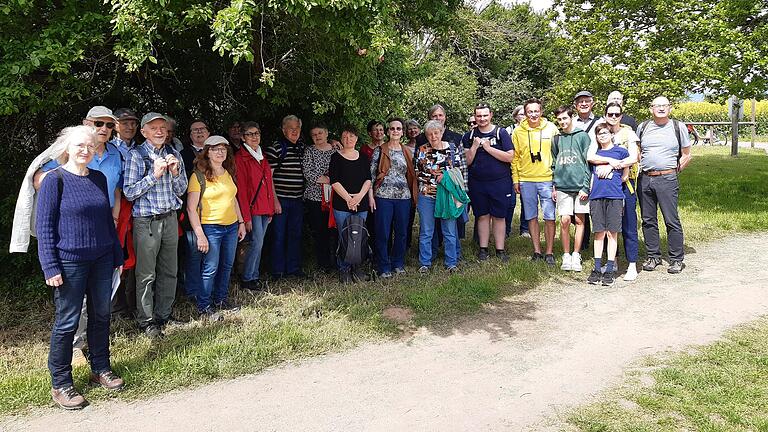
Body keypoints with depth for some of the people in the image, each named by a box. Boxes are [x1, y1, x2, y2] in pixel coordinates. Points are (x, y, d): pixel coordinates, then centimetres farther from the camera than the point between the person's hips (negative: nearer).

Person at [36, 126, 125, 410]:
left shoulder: (99, 178, 7)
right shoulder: (55, 180, -8)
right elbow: (44, 226, -9)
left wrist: (118, 255, 15)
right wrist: (50, 267, -14)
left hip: (102, 259, 5)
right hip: (70, 262, -5)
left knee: (101, 315, 13)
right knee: (67, 321, 2)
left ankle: (100, 369, 29)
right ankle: (60, 384, 16)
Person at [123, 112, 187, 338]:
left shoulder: (174, 154, 9)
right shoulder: (136, 155, -6)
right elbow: (129, 192, -10)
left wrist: (175, 172, -6)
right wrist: (154, 175, -17)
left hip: (170, 218, 5)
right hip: (146, 220, -5)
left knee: (169, 271, 11)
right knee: (146, 274, 1)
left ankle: (163, 315, 26)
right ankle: (146, 322, 13)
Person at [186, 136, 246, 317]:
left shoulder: (229, 174, 11)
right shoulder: (199, 176, -10)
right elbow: (191, 208, -12)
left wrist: (241, 222, 15)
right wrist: (200, 235, -16)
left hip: (231, 226, 6)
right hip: (211, 228, -6)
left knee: (227, 265, 13)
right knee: (211, 268, -3)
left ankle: (221, 300, 29)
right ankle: (203, 307, 11)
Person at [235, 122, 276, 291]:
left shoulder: (262, 157, 15)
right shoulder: (240, 158, -9)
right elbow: (241, 189, -13)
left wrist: (271, 208, 14)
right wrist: (246, 216, -16)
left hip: (265, 208, 7)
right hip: (253, 208, -7)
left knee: (259, 243, 11)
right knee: (257, 243, -7)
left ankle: (254, 276, 20)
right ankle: (247, 279, 5)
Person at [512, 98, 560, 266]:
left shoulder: (551, 128, 2)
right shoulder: (518, 131, 5)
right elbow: (515, 157, 9)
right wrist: (516, 179, 5)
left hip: (547, 178, -2)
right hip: (526, 180, 2)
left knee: (549, 217, -1)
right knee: (532, 217, 8)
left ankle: (549, 252, 10)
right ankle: (537, 251, 19)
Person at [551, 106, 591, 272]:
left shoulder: (582, 136, 1)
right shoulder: (556, 139, 11)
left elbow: (588, 162, -2)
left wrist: (586, 187, -8)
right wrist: (553, 186, 8)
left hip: (580, 185, -2)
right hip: (562, 186, 2)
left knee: (579, 220, 4)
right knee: (565, 220, -4)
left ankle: (576, 256, 13)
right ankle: (566, 256, 8)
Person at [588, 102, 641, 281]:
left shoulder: (628, 134, 1)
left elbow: (633, 158, -12)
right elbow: (590, 157, -10)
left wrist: (611, 166, -20)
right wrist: (610, 160, -22)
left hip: (625, 184, -3)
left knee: (628, 226, -2)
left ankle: (632, 266, 3)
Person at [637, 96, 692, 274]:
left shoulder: (678, 127, 5)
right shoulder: (642, 127, 11)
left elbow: (687, 155, 9)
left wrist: (673, 172, 1)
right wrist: (639, 170, 7)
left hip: (667, 179, -3)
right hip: (644, 179, 3)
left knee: (672, 220, -4)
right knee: (648, 220, 8)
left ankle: (676, 259, 5)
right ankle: (653, 256, 19)